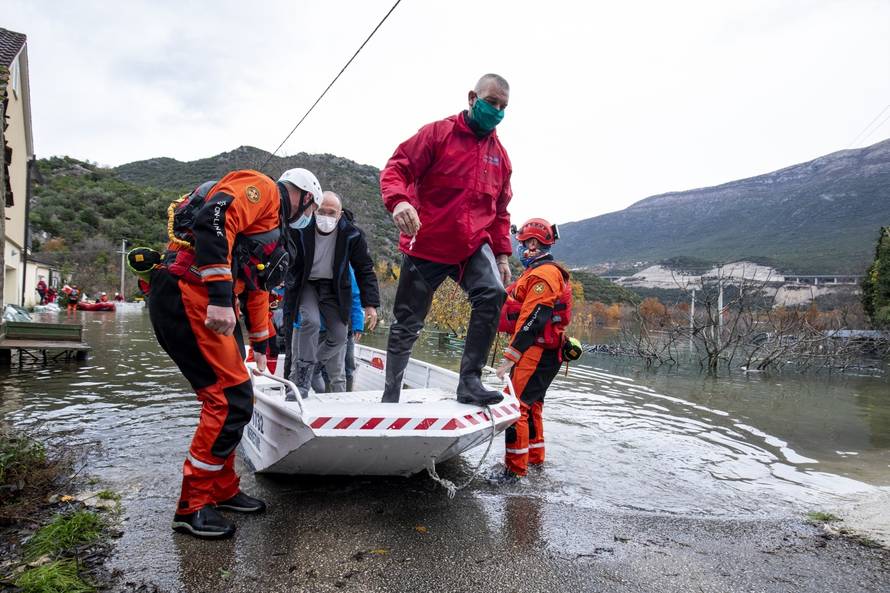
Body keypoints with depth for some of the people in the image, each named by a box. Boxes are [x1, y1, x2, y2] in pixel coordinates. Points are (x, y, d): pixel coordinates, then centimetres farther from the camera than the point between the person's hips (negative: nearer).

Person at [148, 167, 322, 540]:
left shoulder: (274, 225, 28)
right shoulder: (262, 188, -1)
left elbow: (257, 289, 33)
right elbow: (214, 218, -22)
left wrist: (260, 351, 40)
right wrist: (220, 296, -29)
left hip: (204, 301, 10)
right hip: (186, 294, -10)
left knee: (235, 398, 12)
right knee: (231, 400, -9)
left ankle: (221, 489, 25)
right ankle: (193, 505, 4)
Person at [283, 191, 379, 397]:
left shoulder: (352, 235, -14)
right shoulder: (300, 230, -18)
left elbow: (365, 269, -6)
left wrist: (370, 304, -9)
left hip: (334, 288, 3)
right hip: (305, 285, -2)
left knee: (339, 335, 0)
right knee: (310, 321, -27)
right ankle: (300, 379, -17)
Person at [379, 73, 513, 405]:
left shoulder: (500, 155, 12)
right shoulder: (438, 134, -3)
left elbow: (500, 211, 19)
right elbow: (396, 169, -11)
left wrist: (501, 254, 12)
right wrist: (398, 200, -32)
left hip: (474, 245, 4)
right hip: (426, 245, -3)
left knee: (493, 294, -25)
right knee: (407, 324, 4)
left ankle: (470, 381, -15)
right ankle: (390, 396, 22)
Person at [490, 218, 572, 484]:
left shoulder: (543, 274, -15)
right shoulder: (540, 272, 20)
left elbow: (532, 320, -23)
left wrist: (510, 357, -23)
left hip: (537, 354, -11)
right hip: (542, 354, 11)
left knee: (516, 405, -11)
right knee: (530, 405, 19)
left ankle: (515, 469, -6)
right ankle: (535, 457, 32)